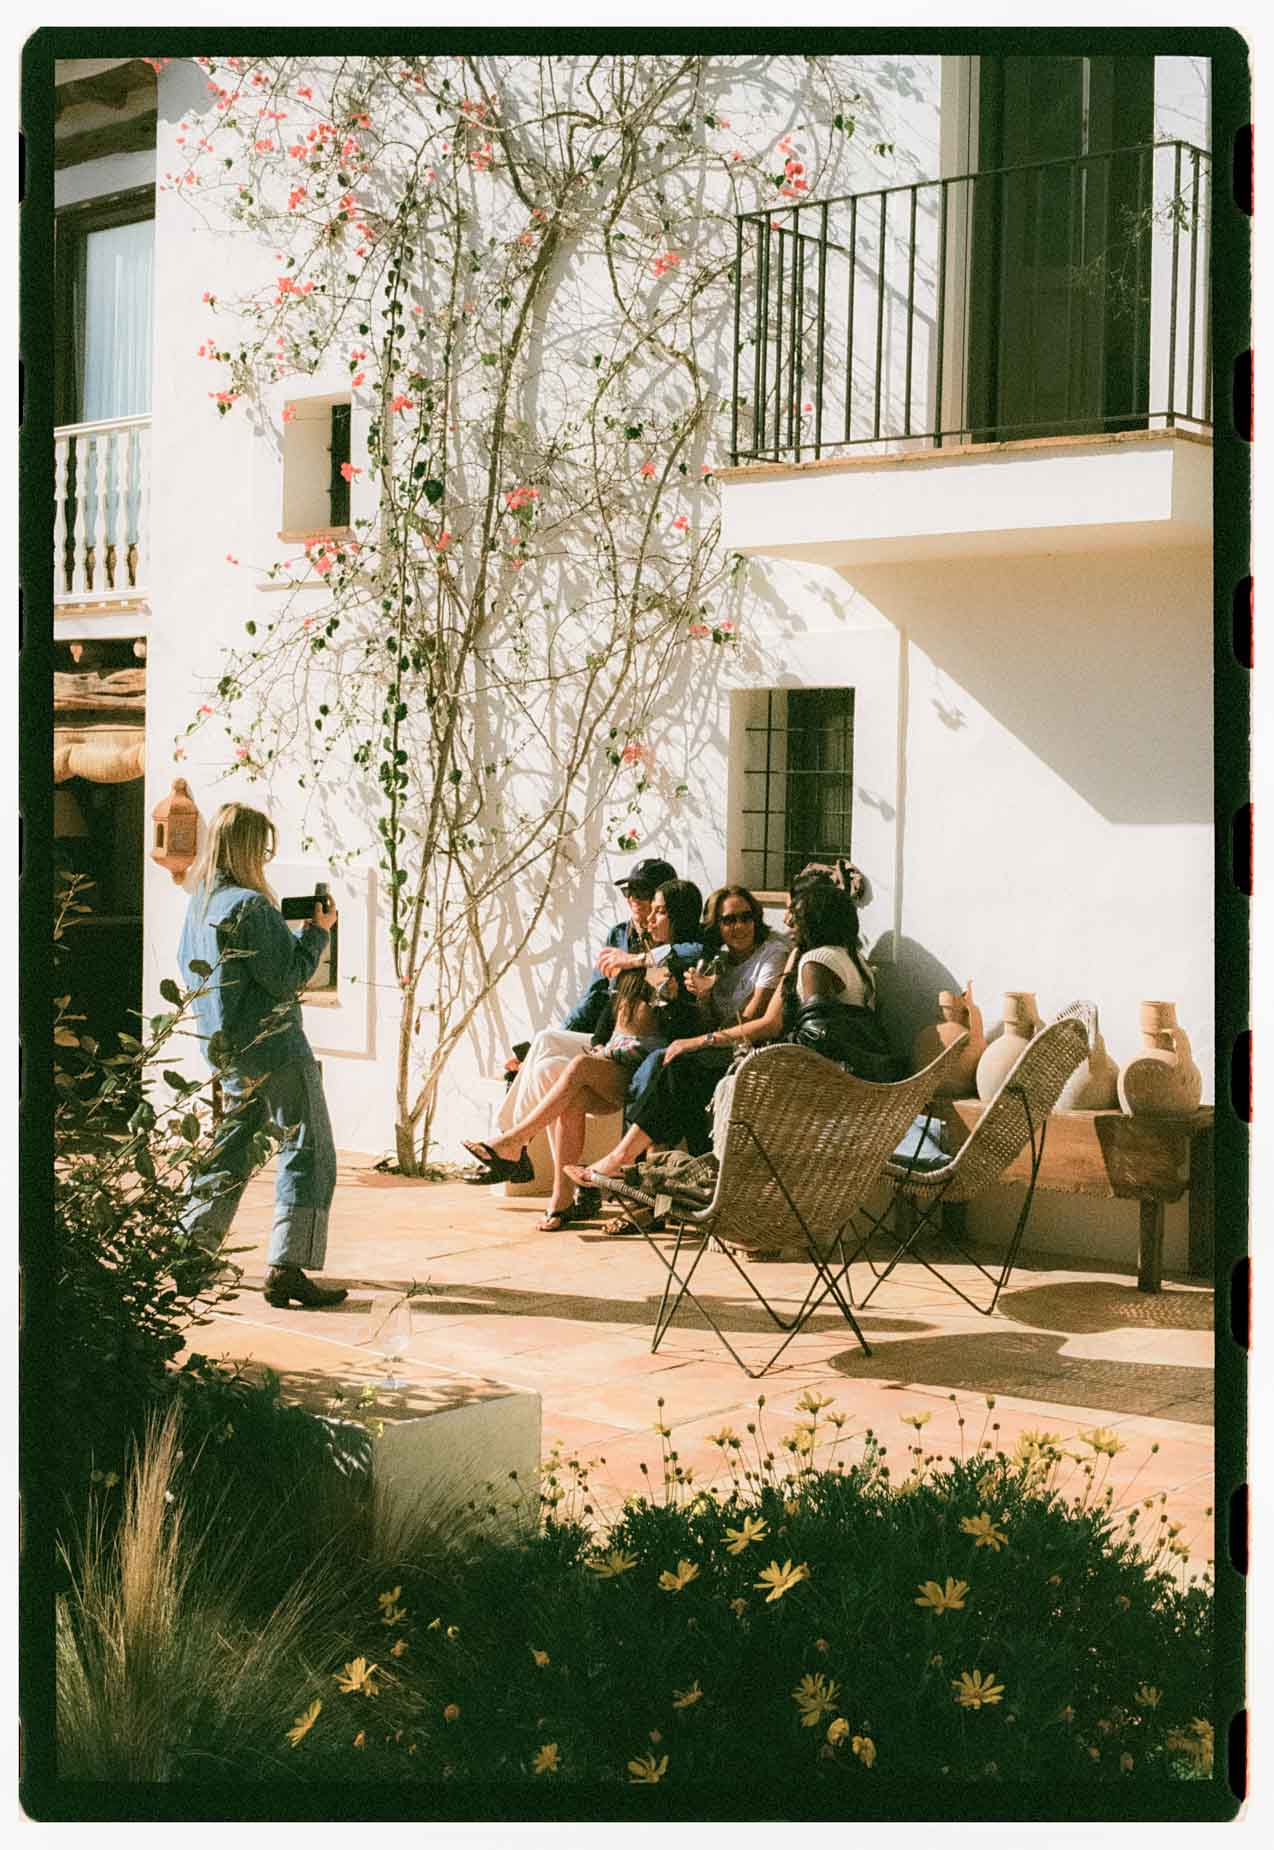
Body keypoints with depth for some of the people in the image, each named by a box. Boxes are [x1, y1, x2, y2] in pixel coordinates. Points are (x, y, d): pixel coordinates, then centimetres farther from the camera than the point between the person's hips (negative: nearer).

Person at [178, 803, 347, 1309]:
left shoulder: (198, 904, 9)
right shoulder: (251, 906, -17)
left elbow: (189, 970, 21)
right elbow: (287, 979, -18)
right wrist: (318, 931, -6)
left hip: (229, 1053, 9)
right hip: (274, 1049, -9)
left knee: (234, 1149, 21)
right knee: (309, 1153, -6)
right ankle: (287, 1269, -12)